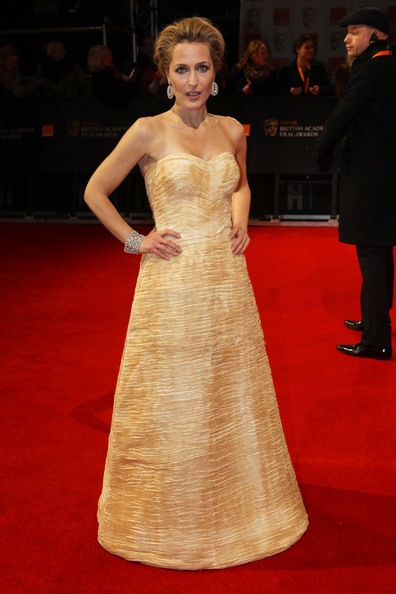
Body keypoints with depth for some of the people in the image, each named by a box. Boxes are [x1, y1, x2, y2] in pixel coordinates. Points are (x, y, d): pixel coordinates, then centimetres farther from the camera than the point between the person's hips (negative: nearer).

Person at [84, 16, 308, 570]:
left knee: (233, 396, 15)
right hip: (173, 283, -4)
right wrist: (136, 241, -5)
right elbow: (95, 191, -1)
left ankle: (234, 501, 37)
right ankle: (171, 517, 27)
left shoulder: (231, 130, 5)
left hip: (229, 281, 5)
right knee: (172, 400, 6)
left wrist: (240, 220, 6)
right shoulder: (148, 132, -8)